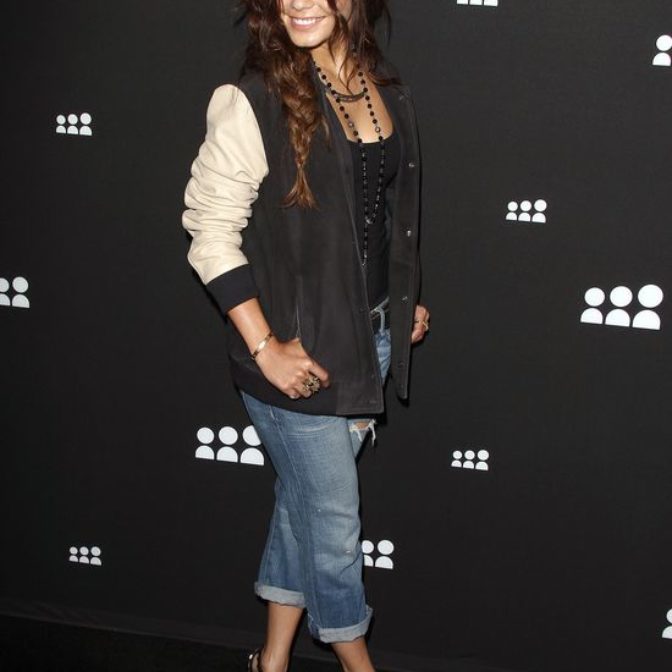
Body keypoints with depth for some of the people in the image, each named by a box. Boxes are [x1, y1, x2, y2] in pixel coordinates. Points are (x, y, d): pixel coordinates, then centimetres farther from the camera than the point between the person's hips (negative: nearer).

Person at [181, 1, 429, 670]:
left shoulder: (385, 88, 3)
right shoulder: (253, 102, -18)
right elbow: (210, 233, -17)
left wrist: (405, 301, 14)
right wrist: (264, 347, -18)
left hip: (372, 334, 6)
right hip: (299, 349, -6)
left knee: (304, 498, 19)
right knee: (334, 515, 8)